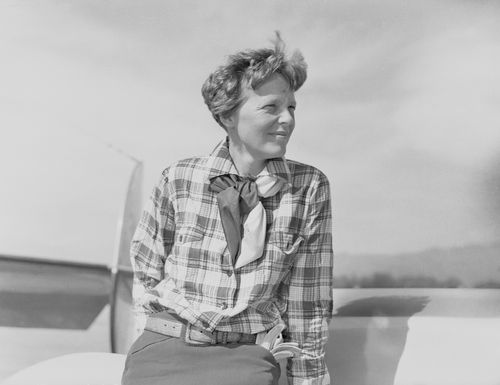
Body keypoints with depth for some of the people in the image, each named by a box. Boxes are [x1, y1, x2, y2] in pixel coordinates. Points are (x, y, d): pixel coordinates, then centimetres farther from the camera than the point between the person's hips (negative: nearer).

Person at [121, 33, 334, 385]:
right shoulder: (178, 179, 0)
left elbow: (308, 303, 4)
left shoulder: (310, 188, 0)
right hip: (166, 343, 1)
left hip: (247, 355, 0)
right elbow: (146, 276, 12)